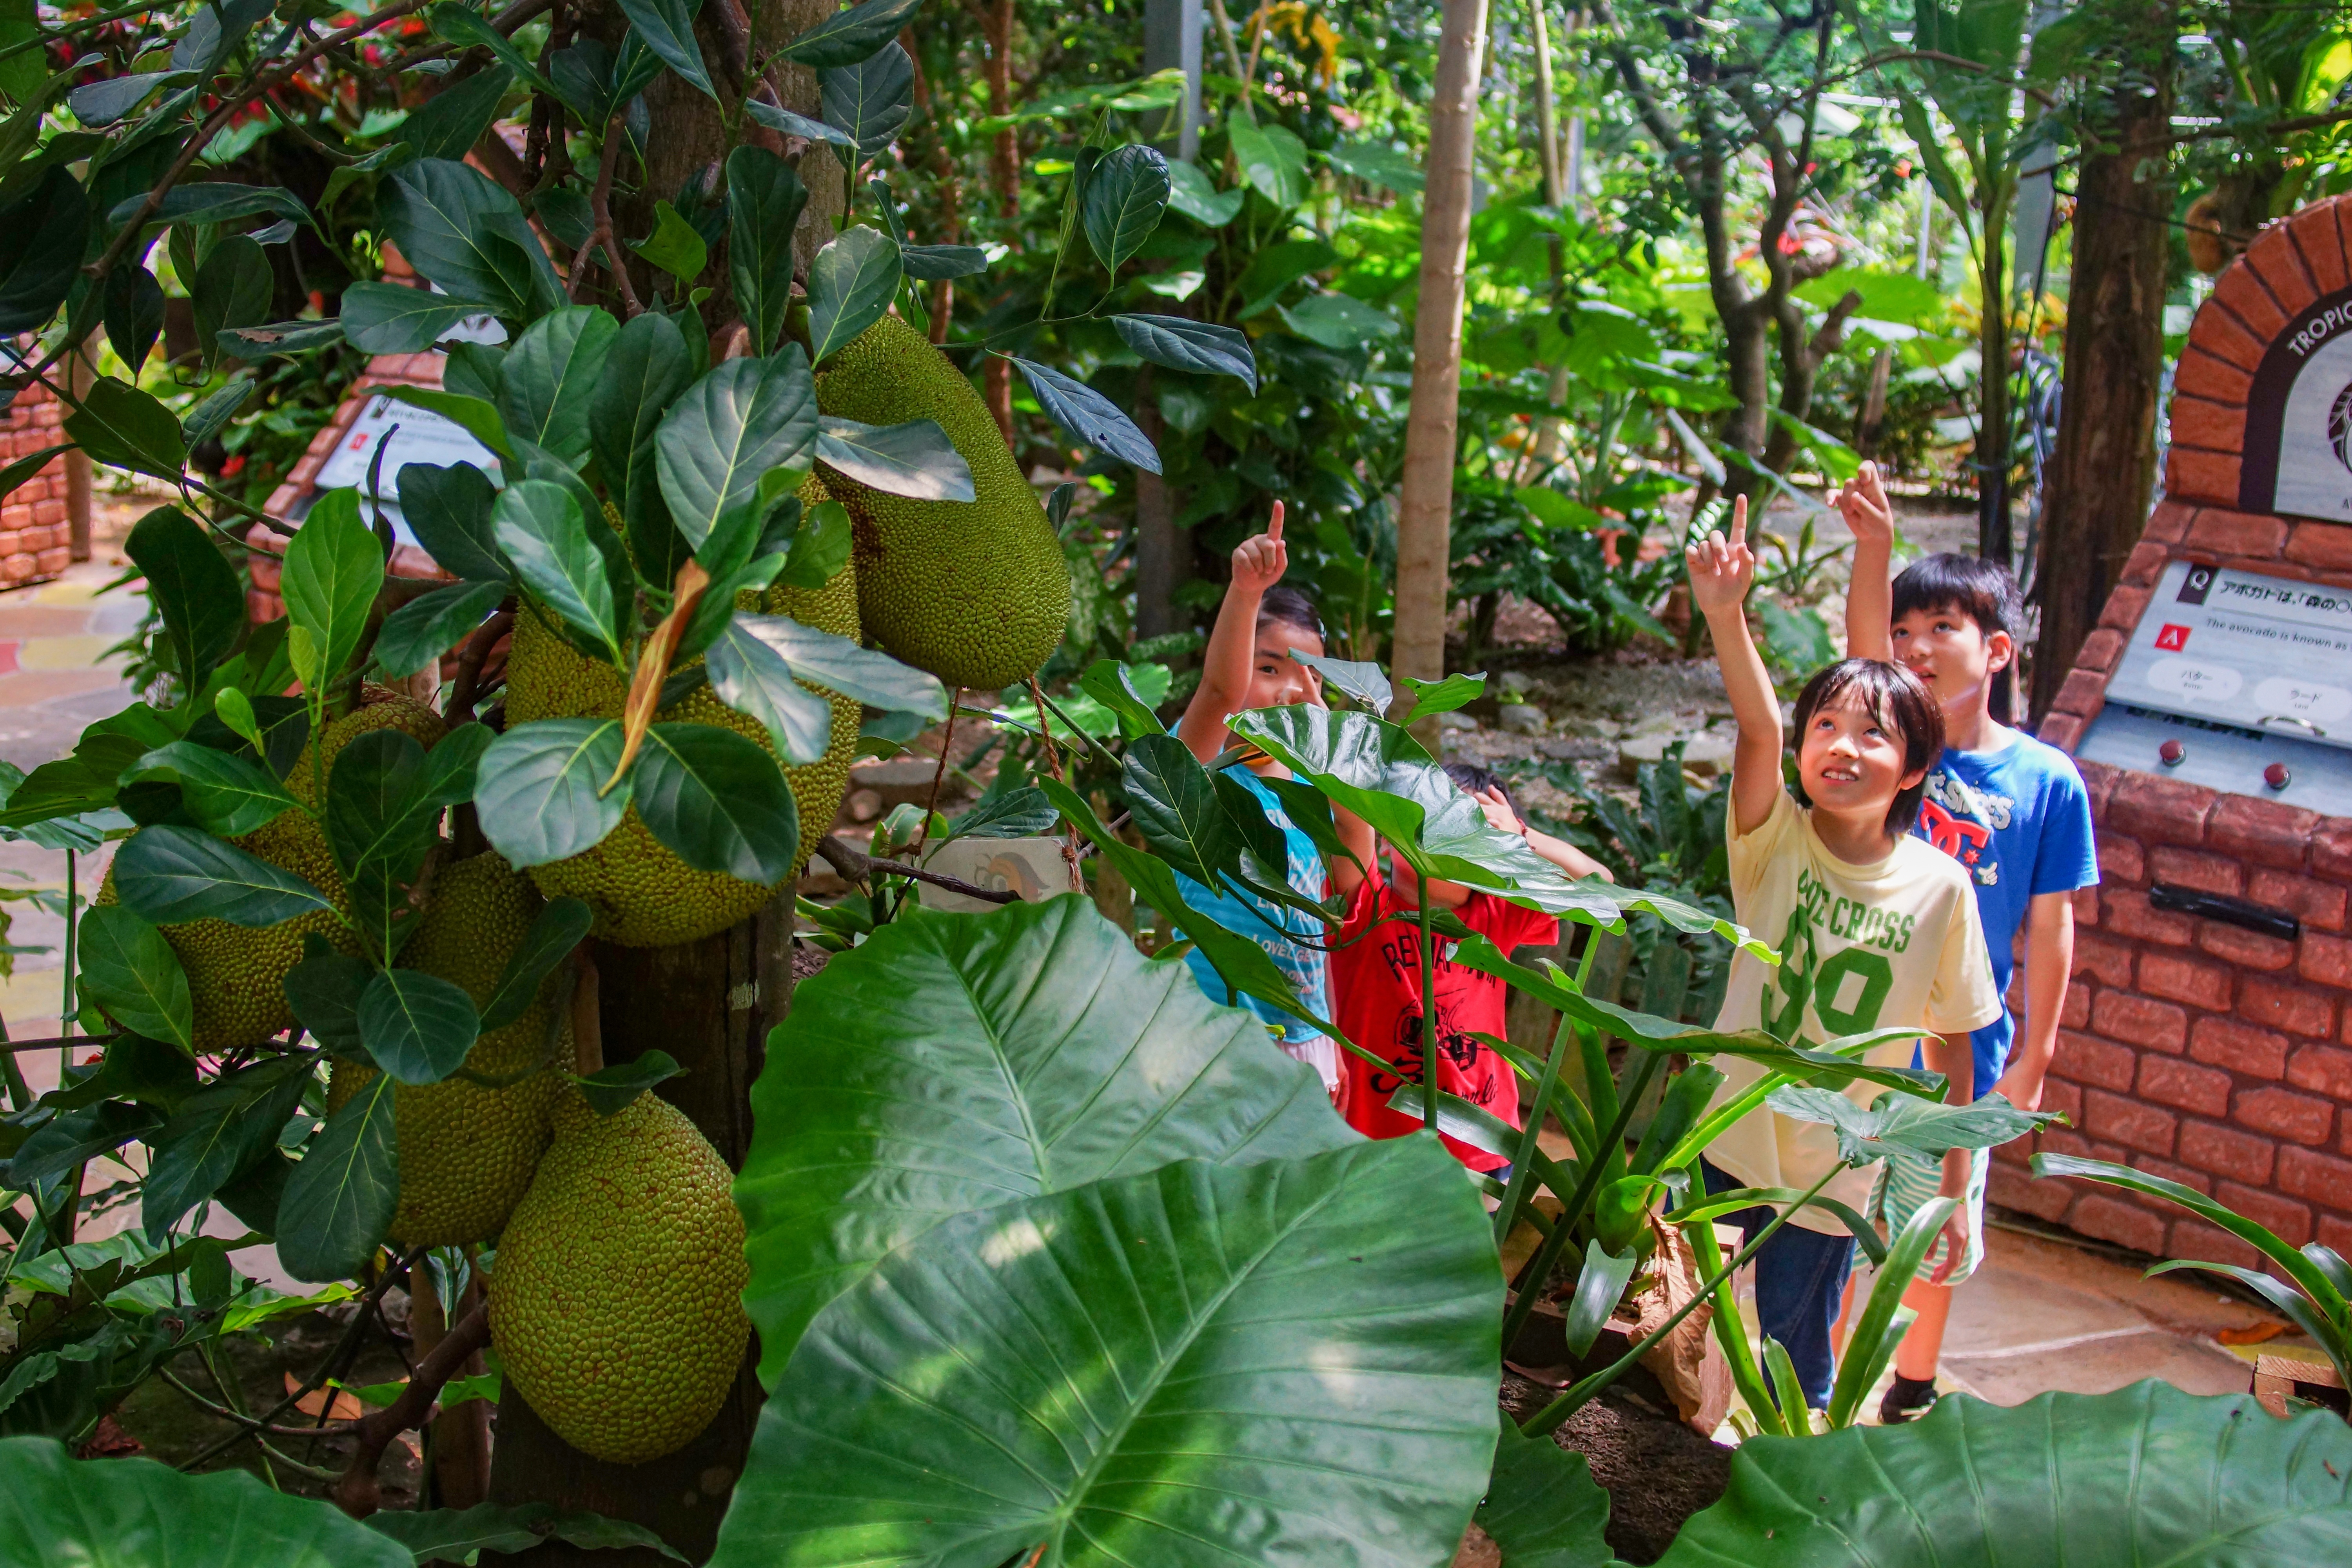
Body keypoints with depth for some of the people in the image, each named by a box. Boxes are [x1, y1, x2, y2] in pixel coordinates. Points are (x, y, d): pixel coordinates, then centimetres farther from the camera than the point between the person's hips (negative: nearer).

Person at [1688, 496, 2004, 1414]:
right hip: (1726, 1143, 1)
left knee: (1793, 1357, 9)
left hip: (1835, 1174, -1)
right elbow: (1756, 729, -30)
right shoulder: (1775, 841, -11)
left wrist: (1952, 1191, 2)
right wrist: (1724, 614, -48)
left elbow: (1950, 1048, -1)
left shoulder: (1941, 889, -10)